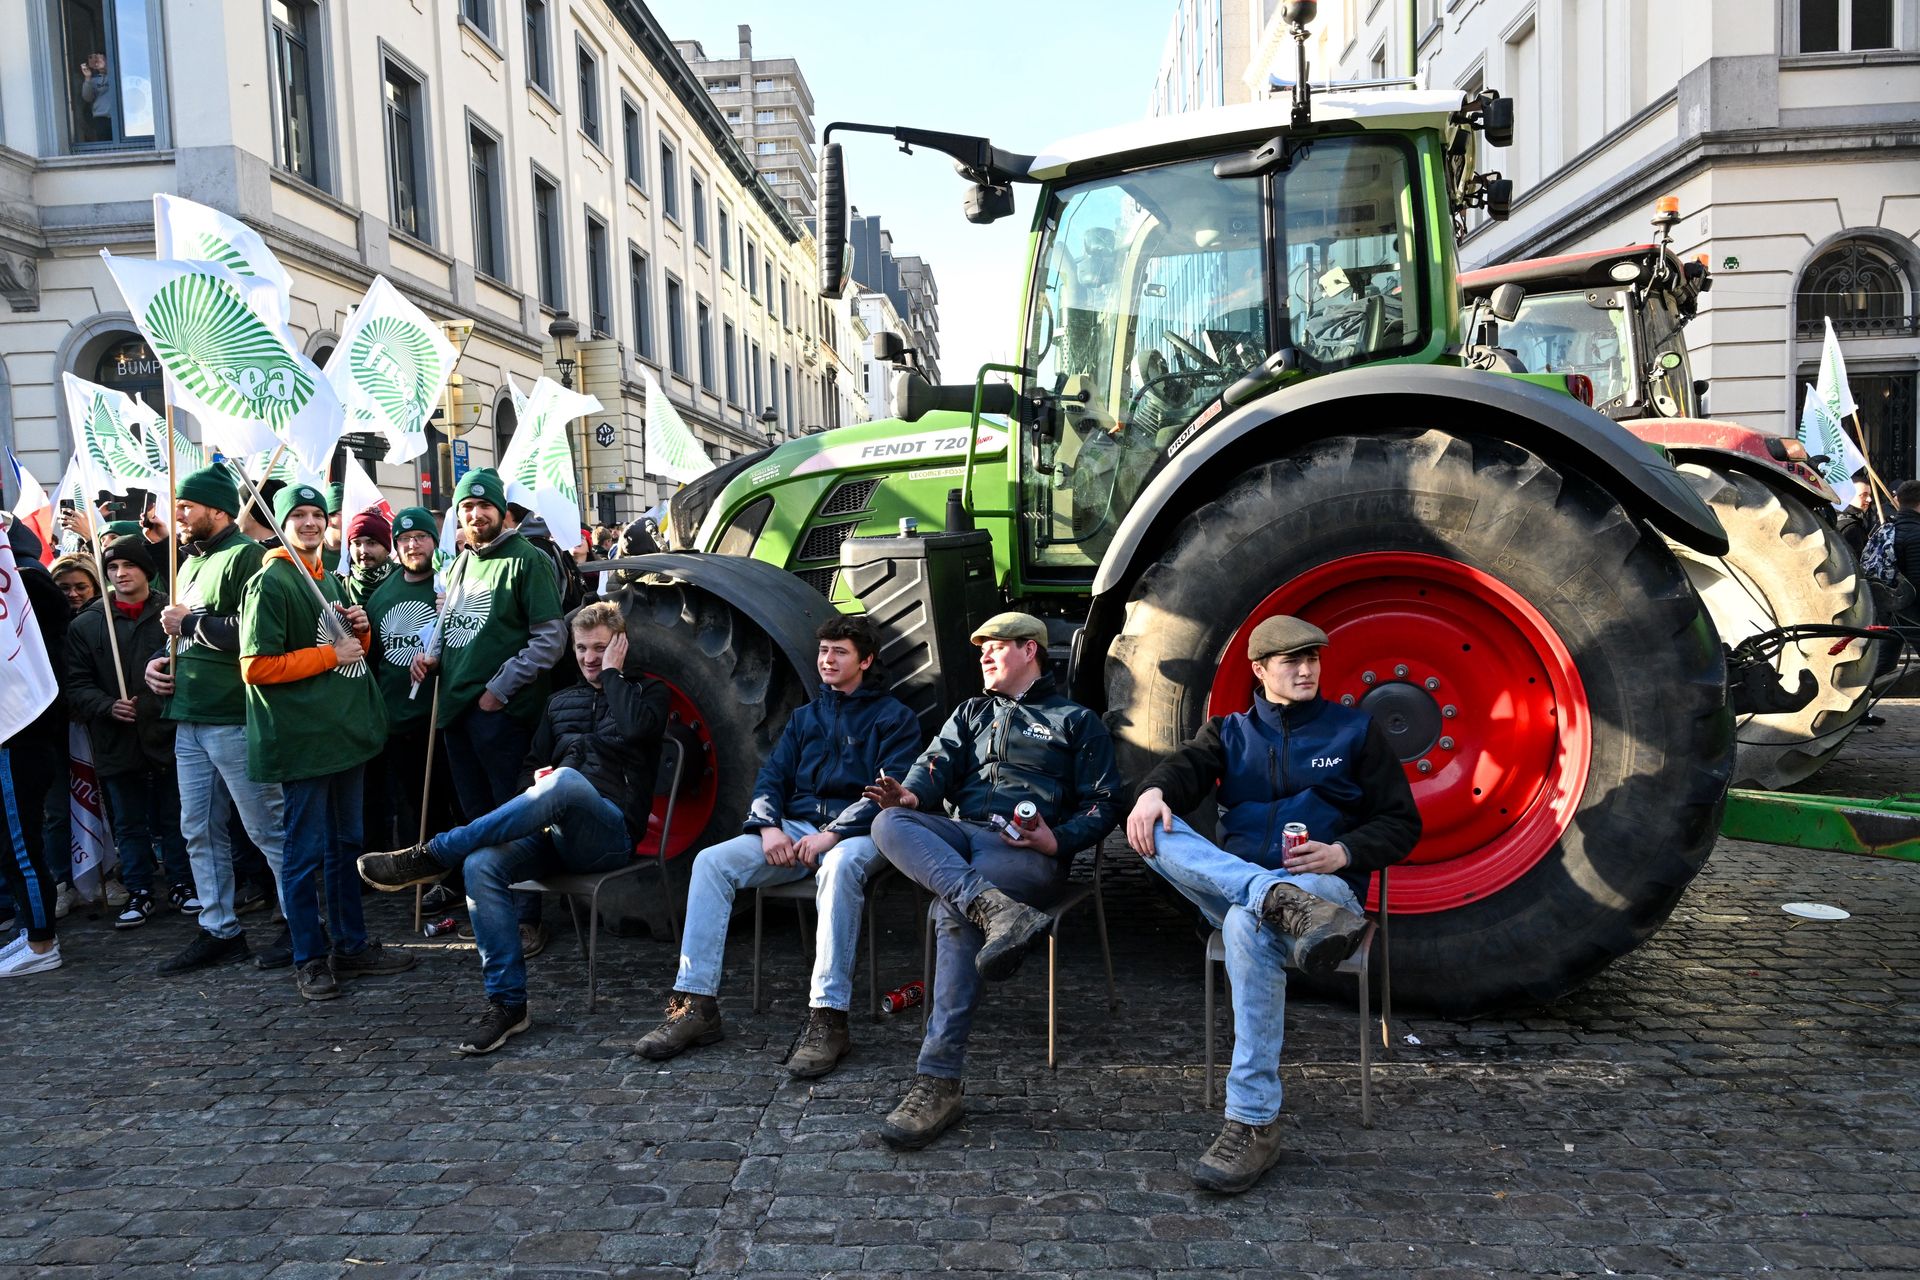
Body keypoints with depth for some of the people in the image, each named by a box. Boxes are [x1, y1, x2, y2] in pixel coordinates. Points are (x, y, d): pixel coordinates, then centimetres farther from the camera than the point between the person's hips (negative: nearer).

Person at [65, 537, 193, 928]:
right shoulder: (85, 624, 5)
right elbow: (77, 685, 2)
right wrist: (109, 706, -14)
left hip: (168, 734, -2)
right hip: (116, 741, 2)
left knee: (173, 819, 10)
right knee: (129, 825, 12)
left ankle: (182, 885, 24)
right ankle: (139, 893, 23)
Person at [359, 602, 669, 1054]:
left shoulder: (648, 692, 12)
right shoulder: (561, 701, 28)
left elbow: (635, 728, -13)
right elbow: (531, 766, 27)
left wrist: (612, 672, -1)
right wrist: (535, 784, 3)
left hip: (610, 833, -5)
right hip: (554, 831, 6)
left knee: (566, 781, -39)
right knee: (482, 865, -26)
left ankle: (433, 856, -30)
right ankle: (507, 1004, -19)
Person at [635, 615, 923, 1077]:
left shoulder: (894, 718, 6)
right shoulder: (804, 717, 24)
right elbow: (770, 777, 16)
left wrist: (833, 833, -19)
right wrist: (769, 826, -7)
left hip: (856, 831, -5)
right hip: (794, 829, 6)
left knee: (840, 866, -41)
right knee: (712, 861, -18)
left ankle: (828, 1018, -41)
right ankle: (695, 1005, -19)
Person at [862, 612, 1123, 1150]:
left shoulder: (1076, 720, 17)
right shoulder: (971, 713, 30)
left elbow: (1104, 805, 9)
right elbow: (939, 763, 12)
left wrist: (1058, 840, -11)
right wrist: (912, 794, -13)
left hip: (1029, 851, -4)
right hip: (961, 836, 5)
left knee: (955, 912, -34)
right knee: (890, 824, -28)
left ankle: (939, 1082, -34)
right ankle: (996, 910, -46)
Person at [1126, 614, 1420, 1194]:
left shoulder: (1355, 729, 14)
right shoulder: (1229, 731, 19)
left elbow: (1402, 823, 11)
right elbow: (1188, 764, -3)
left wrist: (1343, 852, -10)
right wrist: (1154, 790, -29)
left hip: (1327, 884, -3)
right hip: (1231, 881, 3)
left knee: (1248, 926, -39)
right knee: (1156, 834, -26)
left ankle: (1254, 1125, -35)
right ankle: (1288, 905, -45)